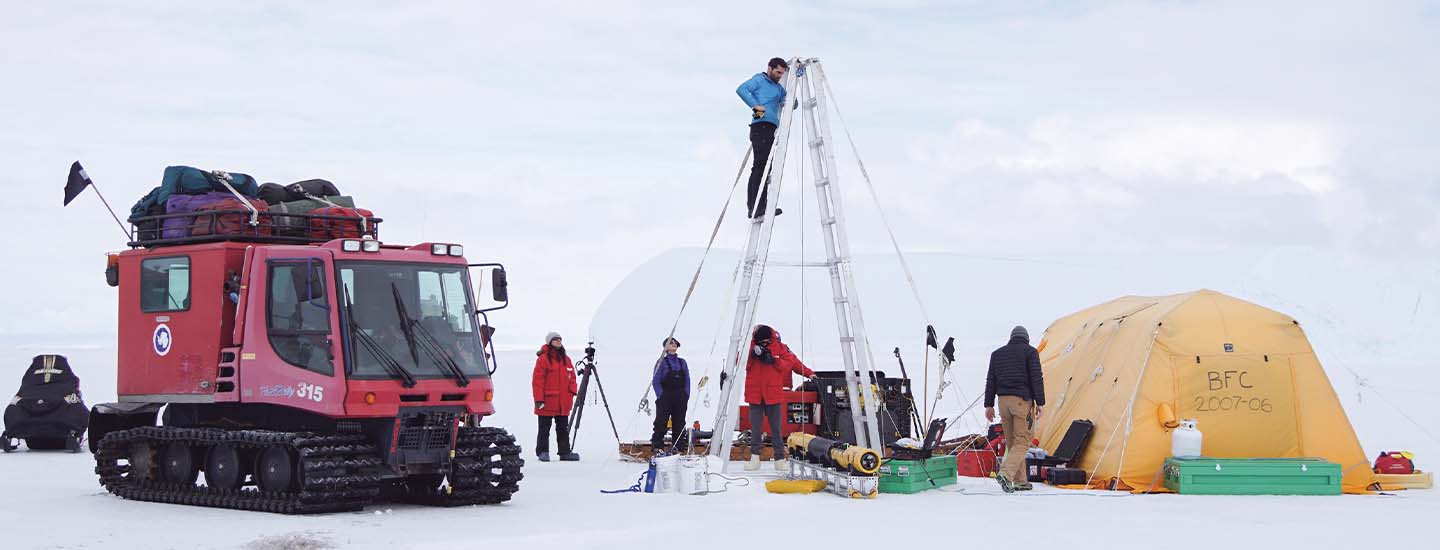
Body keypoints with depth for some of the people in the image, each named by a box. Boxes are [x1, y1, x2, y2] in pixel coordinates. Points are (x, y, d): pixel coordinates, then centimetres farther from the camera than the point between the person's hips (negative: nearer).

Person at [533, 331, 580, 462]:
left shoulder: (566, 359, 12)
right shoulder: (543, 359, -7)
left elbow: (571, 378, 17)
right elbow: (537, 380, -10)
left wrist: (573, 392, 3)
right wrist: (539, 399, -15)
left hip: (563, 403, 6)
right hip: (547, 402, -6)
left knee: (563, 429, 9)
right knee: (544, 429, 3)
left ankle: (565, 452, 12)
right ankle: (543, 452, 10)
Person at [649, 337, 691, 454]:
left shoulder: (682, 363, 15)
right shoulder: (661, 362, 3)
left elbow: (687, 381, 15)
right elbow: (655, 381, -1)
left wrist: (686, 395, 3)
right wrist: (660, 396, -11)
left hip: (680, 399, 4)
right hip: (665, 399, -4)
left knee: (679, 423, 4)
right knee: (661, 422, -8)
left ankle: (678, 447, 10)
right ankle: (657, 446, -6)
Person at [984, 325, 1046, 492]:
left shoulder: (997, 354, 15)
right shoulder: (1030, 352, 0)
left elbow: (990, 381, 12)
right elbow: (1036, 378, -8)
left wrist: (989, 405, 14)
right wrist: (1040, 403, -6)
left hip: (1003, 401, 5)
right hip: (1023, 400, -5)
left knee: (1011, 442, 12)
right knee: (1022, 441, -5)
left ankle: (1020, 481, 13)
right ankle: (1005, 474, -24)